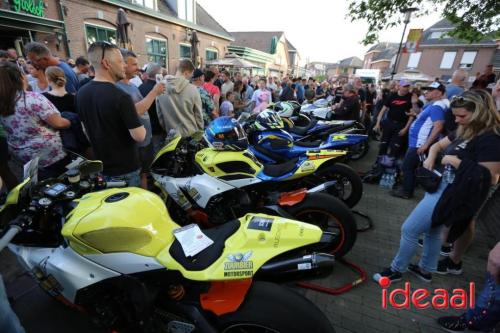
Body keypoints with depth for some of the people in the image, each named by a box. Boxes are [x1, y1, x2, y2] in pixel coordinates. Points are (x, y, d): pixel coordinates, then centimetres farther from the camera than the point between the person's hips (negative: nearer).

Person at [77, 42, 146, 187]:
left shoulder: (81, 93, 2)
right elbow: (139, 136, -23)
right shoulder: (120, 97, -24)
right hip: (125, 168, -8)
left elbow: (86, 130, 13)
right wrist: (140, 127, -3)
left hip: (99, 166, 8)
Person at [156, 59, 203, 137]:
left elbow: (160, 115, 2)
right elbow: (198, 115, -6)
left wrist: (166, 129, 17)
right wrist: (200, 131, 9)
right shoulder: (193, 89, -14)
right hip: (191, 134, -2)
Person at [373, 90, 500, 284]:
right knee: (432, 230, 22)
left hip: (450, 194, -10)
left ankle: (396, 270, 17)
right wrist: (431, 158, -2)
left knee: (409, 230, -3)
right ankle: (425, 269, 41)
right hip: (441, 186, 10)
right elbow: (438, 145, 19)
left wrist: (456, 161, -22)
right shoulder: (465, 131, 9)